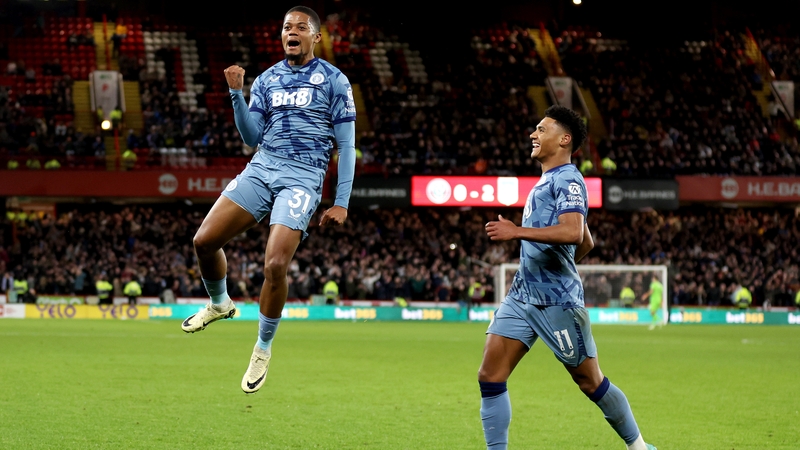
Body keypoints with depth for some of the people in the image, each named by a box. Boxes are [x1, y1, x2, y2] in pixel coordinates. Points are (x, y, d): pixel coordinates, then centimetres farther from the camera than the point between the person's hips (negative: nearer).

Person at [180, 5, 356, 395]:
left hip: (303, 177, -4)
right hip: (262, 168, 5)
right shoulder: (267, 79, 14)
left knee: (275, 264, -19)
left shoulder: (334, 81, 2)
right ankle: (219, 304, 21)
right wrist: (236, 95, -3)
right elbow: (252, 138, 12)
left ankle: (263, 348, 3)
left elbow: (346, 146, 2)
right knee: (204, 240, -9)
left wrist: (341, 203, -4)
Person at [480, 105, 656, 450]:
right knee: (490, 377, -4)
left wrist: (517, 232, -26)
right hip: (522, 295, 9)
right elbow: (587, 243, 29)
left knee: (591, 383, 3)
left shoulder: (567, 179, -9)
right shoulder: (546, 182, 20)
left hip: (557, 301, -9)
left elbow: (573, 233, -27)